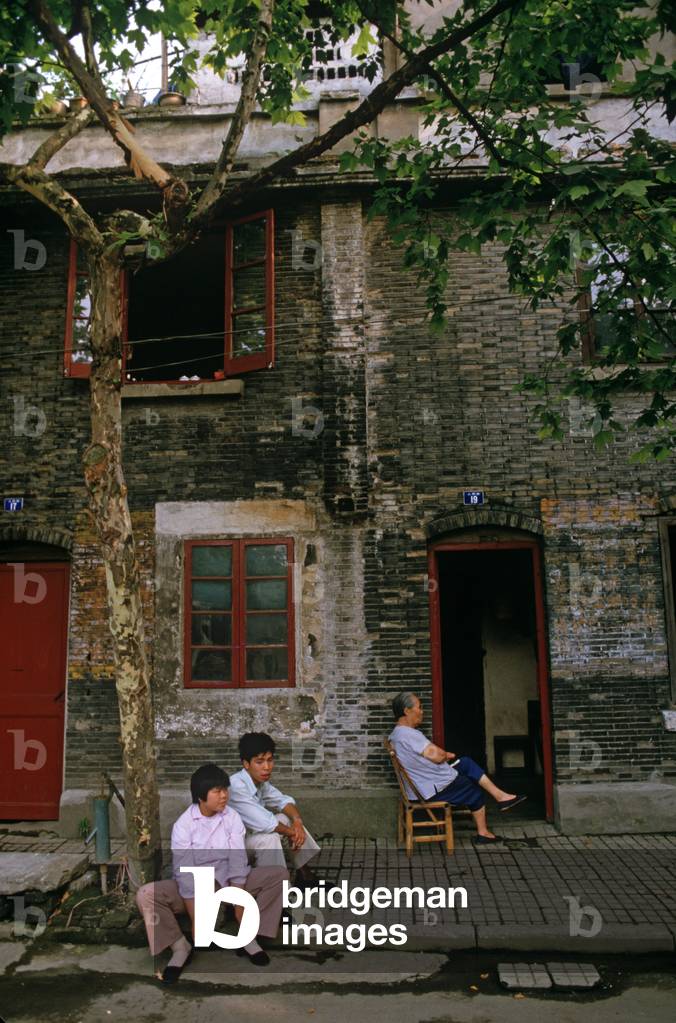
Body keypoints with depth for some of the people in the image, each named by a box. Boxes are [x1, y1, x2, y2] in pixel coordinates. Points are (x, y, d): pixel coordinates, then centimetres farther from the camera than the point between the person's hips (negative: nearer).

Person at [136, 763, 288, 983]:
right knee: (146, 895, -29)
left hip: (228, 882, 2)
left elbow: (238, 861, -13)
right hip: (194, 887, -2)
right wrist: (196, 920, -22)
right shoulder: (183, 825, -18)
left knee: (279, 875, -17)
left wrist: (240, 906, -18)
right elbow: (184, 873, -20)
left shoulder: (232, 817, -11)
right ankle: (180, 947, -9)